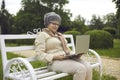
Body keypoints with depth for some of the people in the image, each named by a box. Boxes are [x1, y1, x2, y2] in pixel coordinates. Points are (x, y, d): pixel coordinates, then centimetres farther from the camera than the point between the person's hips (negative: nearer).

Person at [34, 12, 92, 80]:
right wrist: (55, 57, -21)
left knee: (88, 67, -19)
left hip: (68, 58, 7)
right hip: (55, 61, -7)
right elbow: (40, 55, -9)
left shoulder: (59, 35, 24)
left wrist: (73, 54, 4)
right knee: (81, 69, -29)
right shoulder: (42, 35, 1)